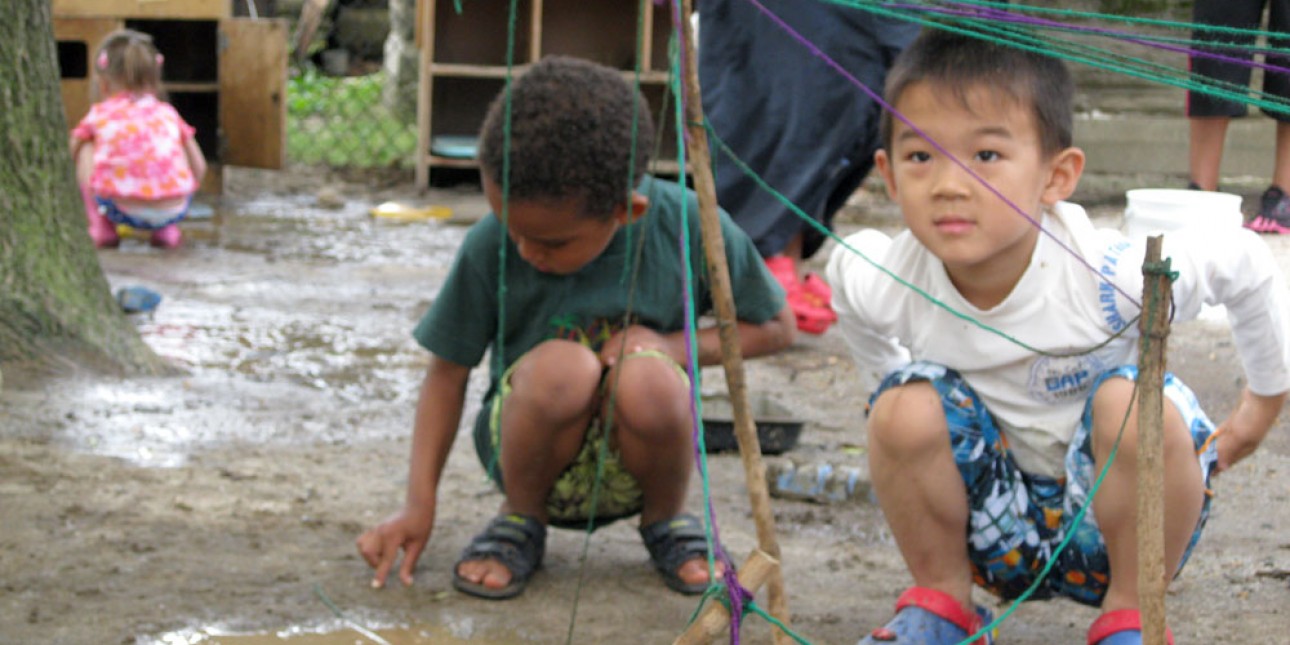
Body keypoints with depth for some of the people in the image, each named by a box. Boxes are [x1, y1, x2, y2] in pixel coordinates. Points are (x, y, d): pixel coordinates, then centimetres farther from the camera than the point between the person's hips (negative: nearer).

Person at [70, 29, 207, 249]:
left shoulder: (99, 114, 19)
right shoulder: (168, 113, 23)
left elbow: (70, 157, 31)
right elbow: (199, 168, 24)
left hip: (123, 208, -2)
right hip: (175, 210, 2)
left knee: (86, 149, 21)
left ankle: (101, 228, 17)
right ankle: (168, 229, 23)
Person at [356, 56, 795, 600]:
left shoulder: (686, 226, -15)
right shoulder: (491, 247, -15)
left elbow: (777, 326, -1)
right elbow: (449, 369, -3)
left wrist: (671, 347, -18)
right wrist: (419, 505, -10)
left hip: (634, 468, 1)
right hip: (530, 448, 0)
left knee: (646, 379, -34)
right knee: (560, 366, -34)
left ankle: (666, 519, 0)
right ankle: (521, 519, -2)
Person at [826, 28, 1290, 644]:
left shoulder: (1111, 276, -29)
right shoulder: (881, 285, -21)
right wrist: (898, 420, 9)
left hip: (1116, 517, -2)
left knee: (1134, 403, -32)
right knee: (906, 403, -24)